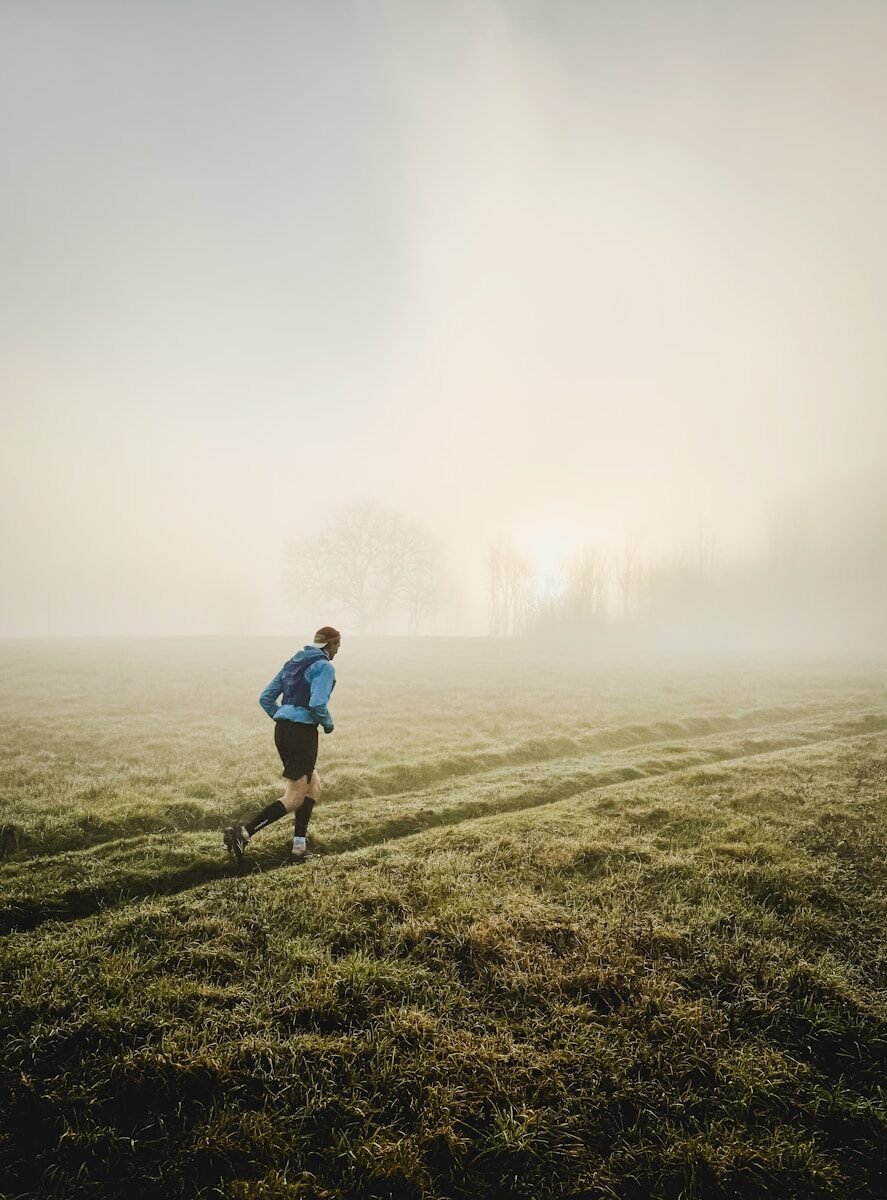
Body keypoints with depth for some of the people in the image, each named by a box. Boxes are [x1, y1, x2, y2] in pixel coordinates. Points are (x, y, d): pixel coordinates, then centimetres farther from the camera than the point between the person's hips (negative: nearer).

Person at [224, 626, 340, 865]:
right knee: (293, 798, -1)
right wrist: (328, 723, -4)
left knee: (313, 787, 19)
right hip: (303, 733, -9)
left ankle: (299, 848, 17)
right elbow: (317, 704, -22)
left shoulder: (293, 663, 16)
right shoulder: (324, 667, -8)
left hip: (282, 730, 9)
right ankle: (242, 834, -9)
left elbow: (265, 698, 14)